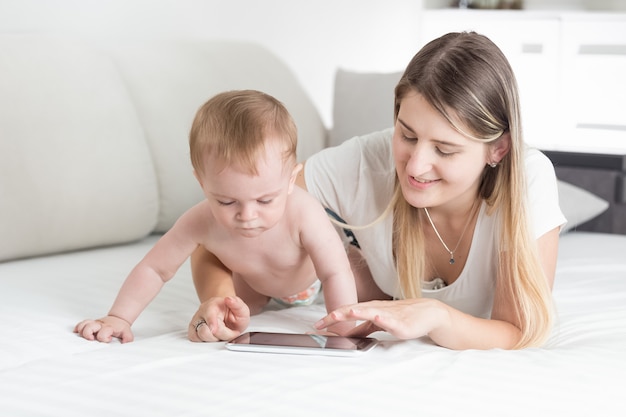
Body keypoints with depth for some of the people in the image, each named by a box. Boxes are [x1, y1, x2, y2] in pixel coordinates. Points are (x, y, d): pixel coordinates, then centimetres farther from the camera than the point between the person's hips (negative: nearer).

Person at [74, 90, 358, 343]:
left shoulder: (303, 213, -49)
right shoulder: (201, 223, -42)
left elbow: (336, 274, -42)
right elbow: (154, 269, -29)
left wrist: (341, 332, -51)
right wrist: (118, 318, -35)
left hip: (312, 278, -1)